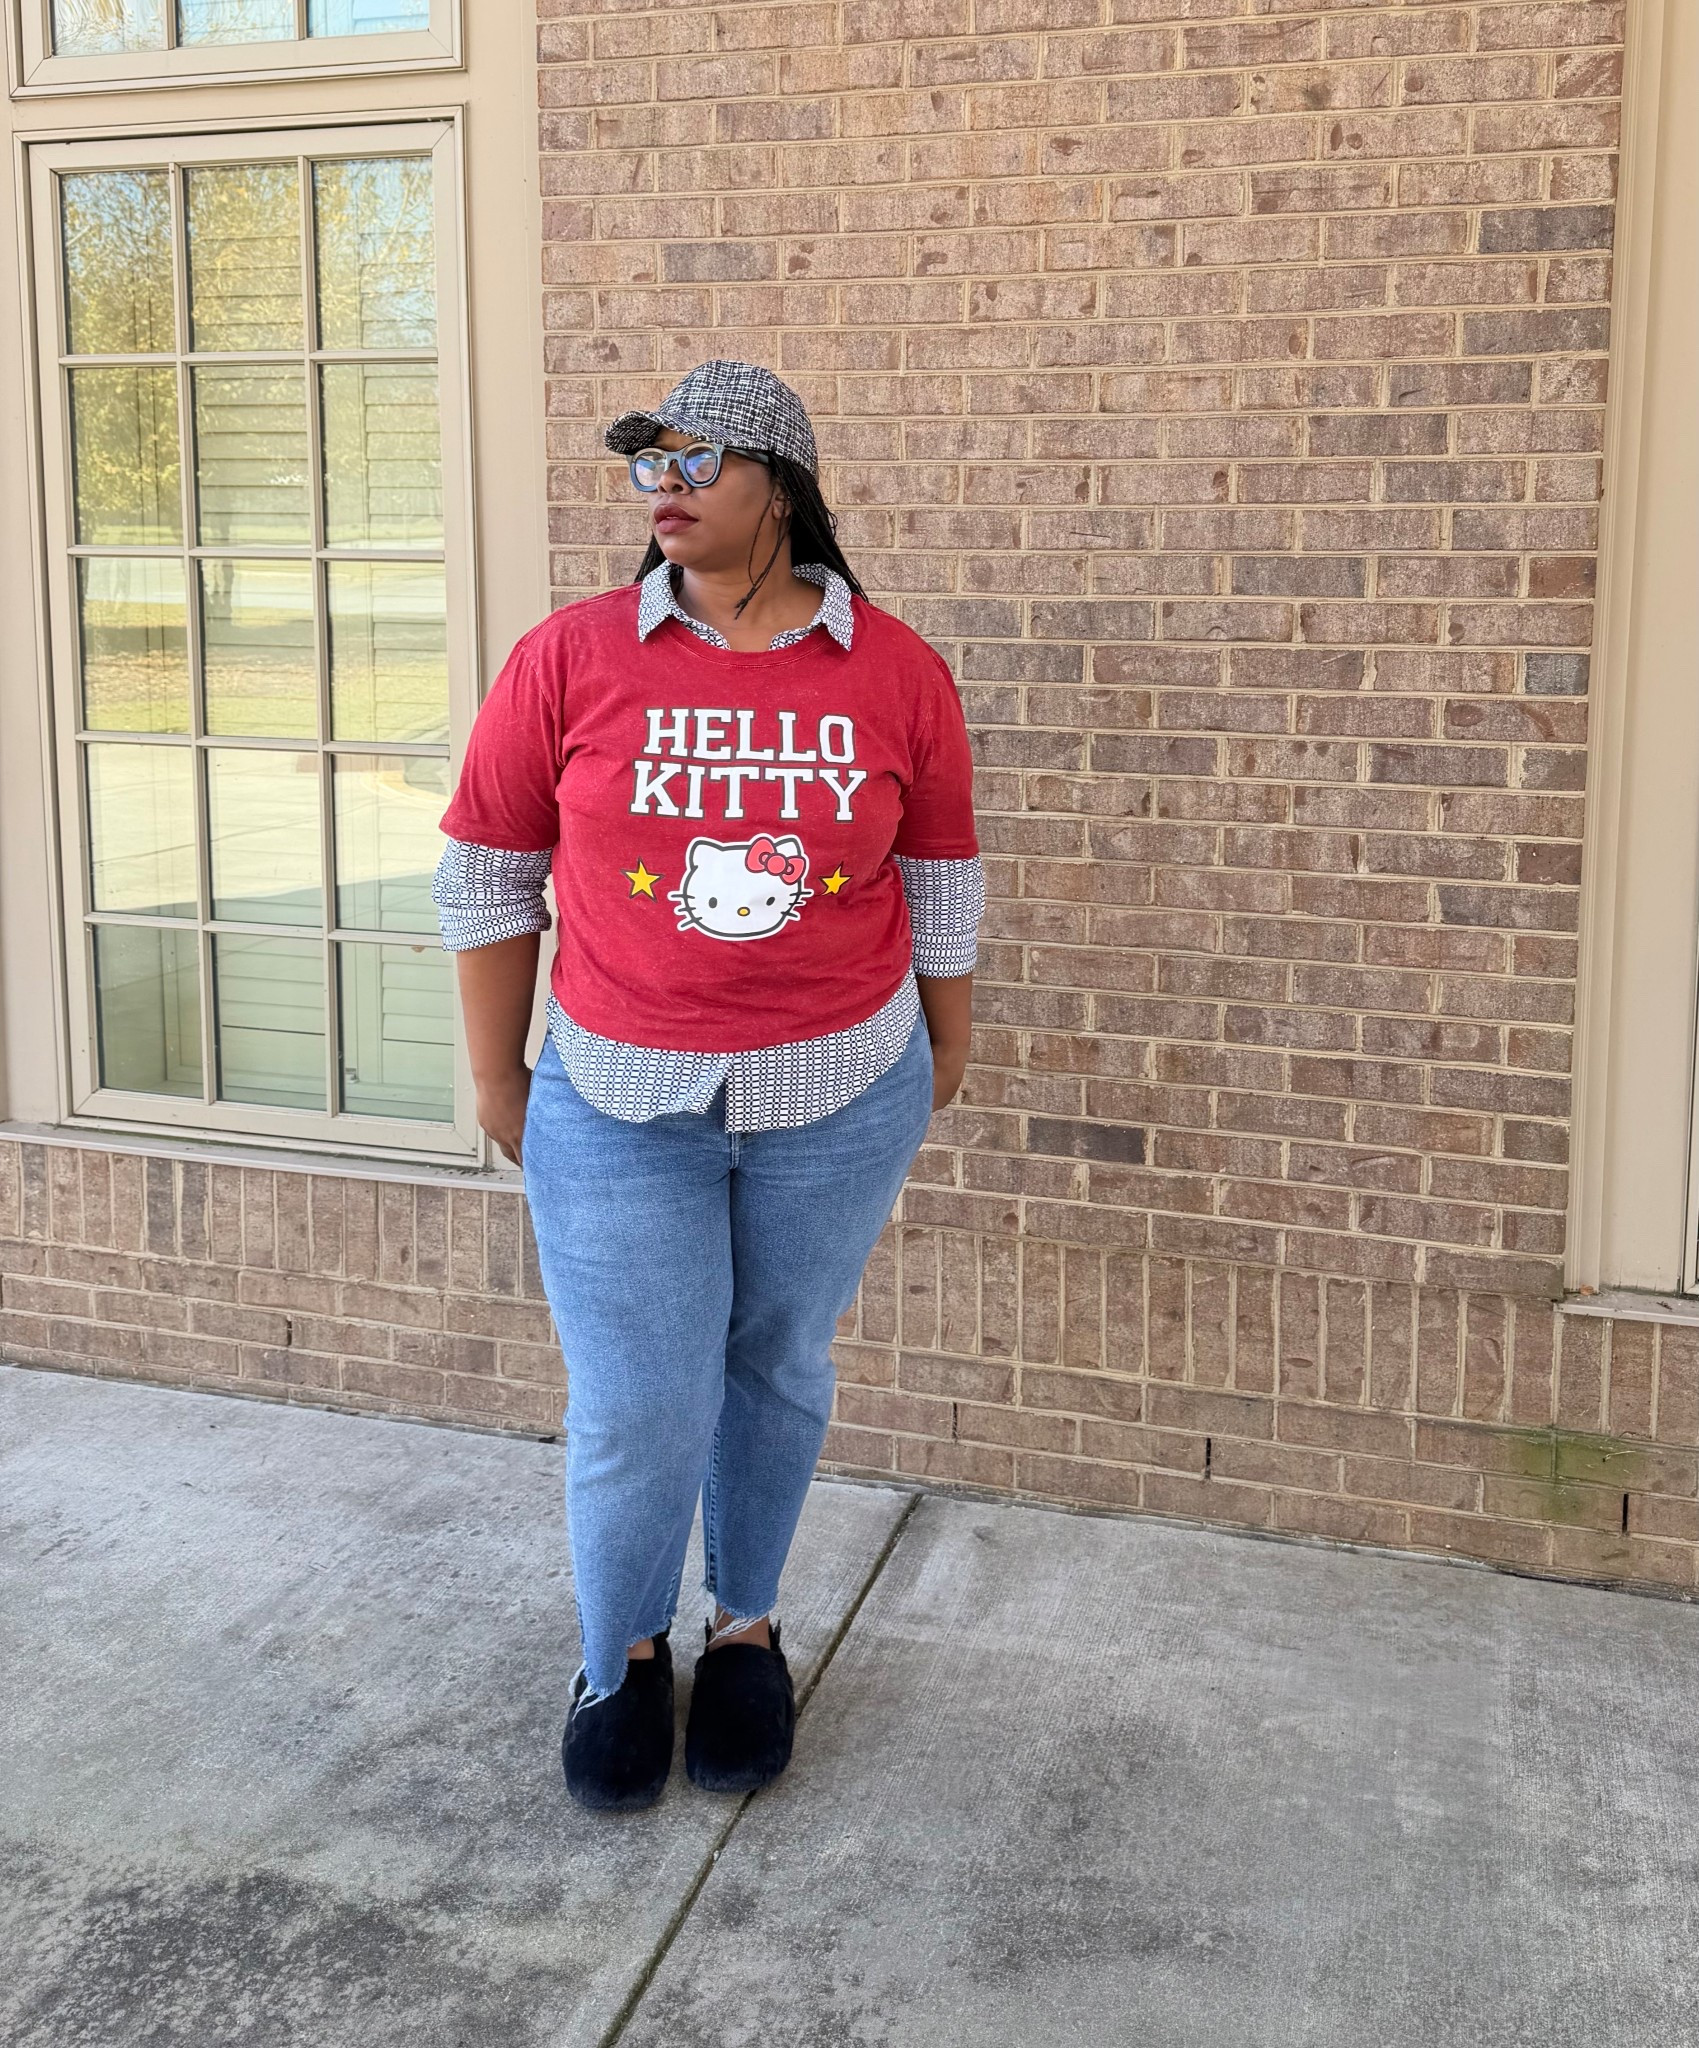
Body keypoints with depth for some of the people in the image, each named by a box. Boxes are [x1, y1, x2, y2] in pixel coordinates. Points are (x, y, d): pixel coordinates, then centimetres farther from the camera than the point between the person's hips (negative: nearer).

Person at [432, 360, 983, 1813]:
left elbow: (940, 884, 7)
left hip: (839, 1098, 1)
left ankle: (749, 1622, 39)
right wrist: (495, 1081, 4)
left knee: (780, 1374, 15)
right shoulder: (571, 658, -6)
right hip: (618, 1102, -1)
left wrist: (942, 1066, 12)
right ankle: (622, 1655, 30)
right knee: (637, 1410, 3)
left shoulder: (893, 670, -3)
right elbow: (486, 876, 1)